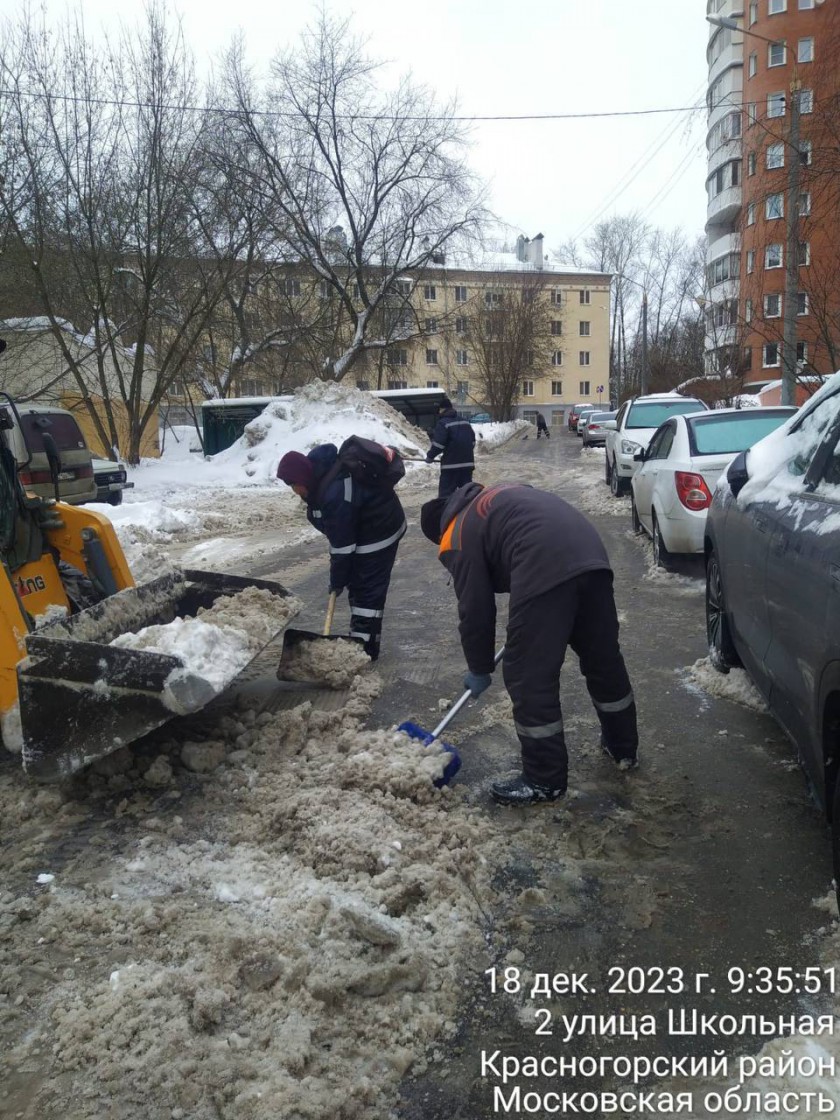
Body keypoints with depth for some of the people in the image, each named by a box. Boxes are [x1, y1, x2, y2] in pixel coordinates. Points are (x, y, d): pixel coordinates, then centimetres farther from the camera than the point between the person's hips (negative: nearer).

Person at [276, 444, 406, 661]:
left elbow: (342, 544, -27)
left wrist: (338, 580, -15)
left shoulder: (334, 495, -36)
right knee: (357, 584, 14)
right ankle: (359, 638, 24)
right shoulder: (317, 464, -5)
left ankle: (365, 648, -2)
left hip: (379, 532, -10)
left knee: (368, 588, -7)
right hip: (361, 527, 10)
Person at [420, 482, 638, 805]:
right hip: (591, 555, 8)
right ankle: (624, 748, 41)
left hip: (545, 570, -8)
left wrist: (479, 669, 23)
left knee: (529, 677, 5)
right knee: (604, 658, 22)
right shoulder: (495, 497, 34)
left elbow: (475, 609, 11)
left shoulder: (458, 537, 12)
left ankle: (545, 780, 16)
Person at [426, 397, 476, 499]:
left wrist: (430, 456, -2)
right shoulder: (465, 422, 16)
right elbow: (472, 441, 19)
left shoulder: (443, 423, -8)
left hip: (451, 464, -7)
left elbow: (438, 444, -16)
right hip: (468, 462, 7)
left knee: (445, 492, -4)